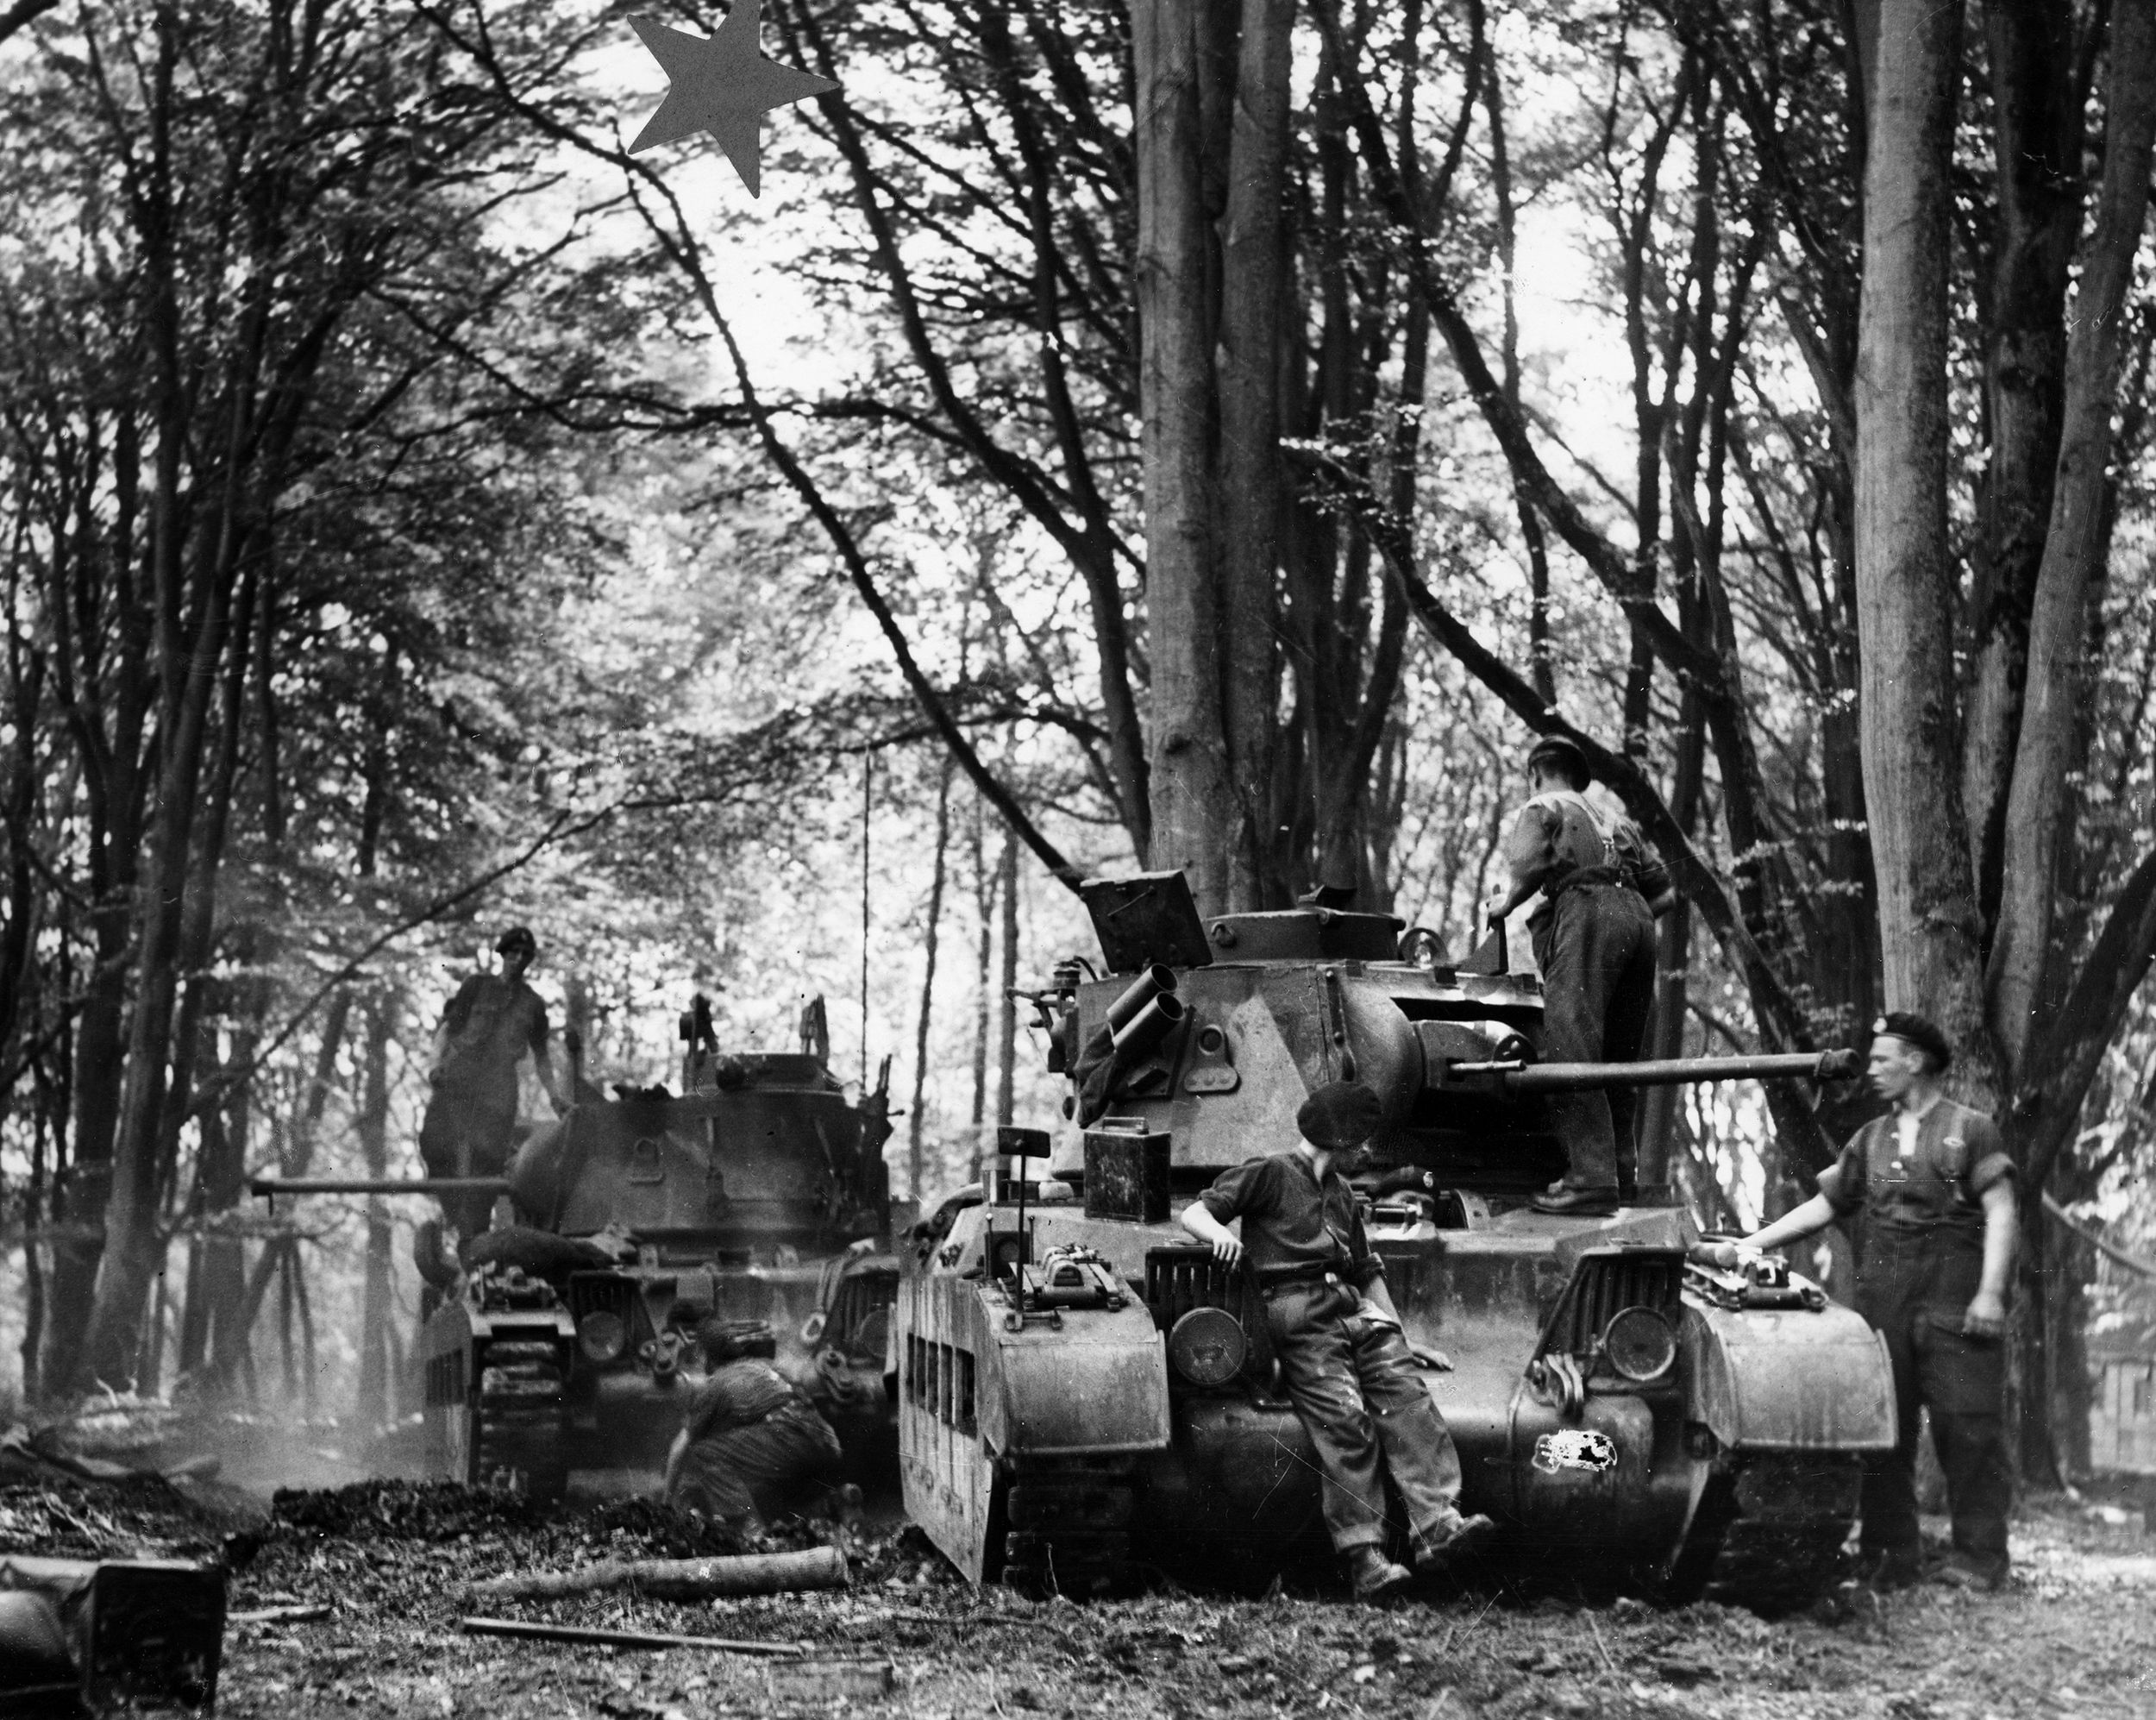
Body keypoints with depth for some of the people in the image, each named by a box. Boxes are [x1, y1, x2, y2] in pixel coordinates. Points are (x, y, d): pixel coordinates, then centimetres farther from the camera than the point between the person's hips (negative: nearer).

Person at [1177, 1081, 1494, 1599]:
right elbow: (1193, 1212, 2)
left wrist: (1398, 1333, 25)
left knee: (1406, 1397, -17)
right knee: (1346, 1422, -21)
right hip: (1299, 1317, -6)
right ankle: (1364, 1558, -26)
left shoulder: (1340, 1192, 30)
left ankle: (1437, 1524, -28)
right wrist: (1220, 1232, -21)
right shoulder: (1270, 1173, 9)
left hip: (1354, 1309, 7)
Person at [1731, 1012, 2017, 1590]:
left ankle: (1979, 1557, -4)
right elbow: (1823, 1206, 21)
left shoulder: (1969, 1130, 3)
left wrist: (1991, 1292, -14)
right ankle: (1893, 1553, 8)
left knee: (1968, 1427, -7)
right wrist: (1748, 1245, 14)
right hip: (1881, 1300, 5)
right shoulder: (1870, 1140, 18)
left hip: (1953, 1303, -5)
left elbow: (2000, 1212, -4)